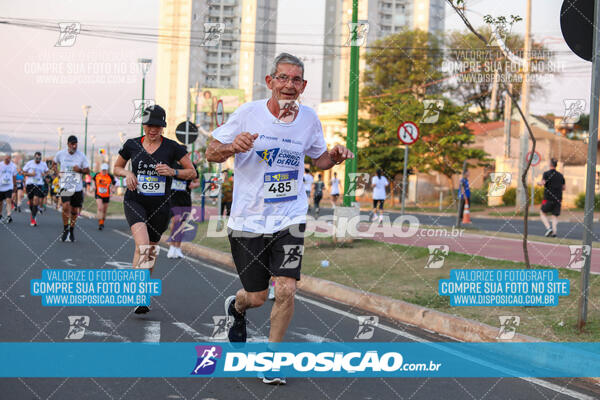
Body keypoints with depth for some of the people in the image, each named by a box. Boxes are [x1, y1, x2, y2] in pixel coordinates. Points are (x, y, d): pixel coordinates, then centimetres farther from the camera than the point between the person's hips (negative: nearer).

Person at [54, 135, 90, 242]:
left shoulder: (81, 156, -3)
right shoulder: (61, 154, -1)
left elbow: (87, 170, 3)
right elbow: (54, 163, 20)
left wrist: (80, 170, -18)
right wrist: (57, 172, 3)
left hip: (77, 186, 1)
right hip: (65, 185, -1)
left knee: (75, 211, 8)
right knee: (66, 206, -21)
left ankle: (71, 231, 28)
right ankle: (65, 229, -4)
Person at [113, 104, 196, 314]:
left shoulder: (172, 147, 0)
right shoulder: (132, 145, 4)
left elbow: (192, 172, 5)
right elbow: (116, 167, 18)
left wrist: (172, 172, -13)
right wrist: (127, 173, -4)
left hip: (160, 205, 1)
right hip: (135, 201, -1)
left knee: (149, 250, 8)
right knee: (142, 243, -25)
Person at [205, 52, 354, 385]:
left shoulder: (309, 118, 1)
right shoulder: (249, 113, -8)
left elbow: (319, 159, 17)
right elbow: (211, 153, -3)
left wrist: (334, 157, -6)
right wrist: (232, 146, -25)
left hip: (290, 219, 2)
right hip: (248, 219, -1)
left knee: (285, 290, -14)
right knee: (257, 296, 7)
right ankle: (237, 306, 47)